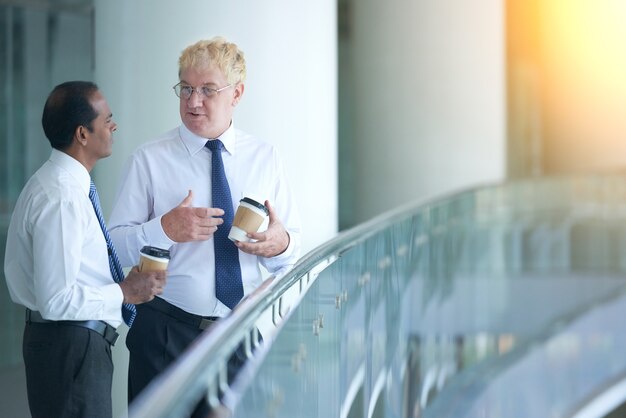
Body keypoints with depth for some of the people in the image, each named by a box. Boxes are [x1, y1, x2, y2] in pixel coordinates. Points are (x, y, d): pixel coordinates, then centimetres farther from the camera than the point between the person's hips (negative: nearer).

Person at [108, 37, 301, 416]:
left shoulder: (265, 158, 7)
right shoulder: (149, 160, -1)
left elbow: (292, 251, 7)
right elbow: (116, 246, -6)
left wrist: (280, 243, -15)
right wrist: (164, 229, -22)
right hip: (165, 332, -2)